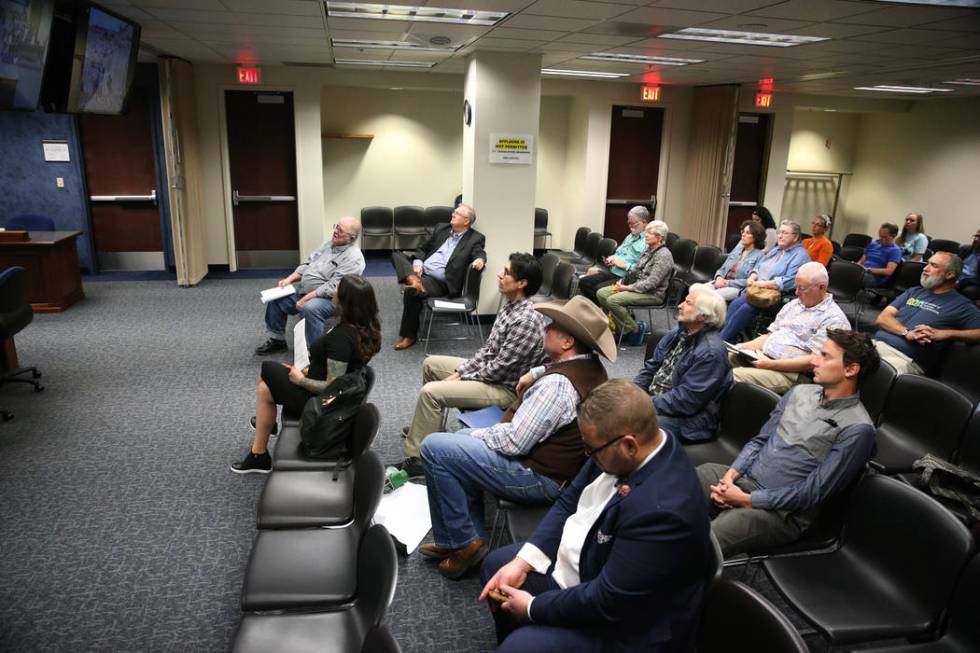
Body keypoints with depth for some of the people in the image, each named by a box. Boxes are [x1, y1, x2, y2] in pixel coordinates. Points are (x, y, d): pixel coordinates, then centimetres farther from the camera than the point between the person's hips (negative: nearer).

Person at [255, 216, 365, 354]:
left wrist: (305, 299, -25)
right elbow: (309, 263, 16)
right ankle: (277, 339, 18)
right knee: (276, 296, 5)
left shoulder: (353, 257, -19)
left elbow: (333, 287, -25)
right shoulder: (330, 243, 9)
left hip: (330, 298, -9)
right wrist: (289, 279, 1)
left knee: (309, 308, -36)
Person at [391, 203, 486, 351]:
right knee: (397, 255, -10)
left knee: (411, 291, -31)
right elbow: (422, 249, 20)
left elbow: (479, 254, -15)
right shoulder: (442, 228, 17)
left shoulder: (475, 238, 2)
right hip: (421, 271, 6)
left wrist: (480, 260, -39)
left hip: (440, 282, -6)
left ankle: (409, 335, -15)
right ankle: (413, 279, -38)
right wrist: (417, 263, 0)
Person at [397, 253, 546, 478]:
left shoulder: (526, 320, -28)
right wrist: (460, 371, 0)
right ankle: (426, 425, 34)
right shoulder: (510, 305, 1)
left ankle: (416, 459, -10)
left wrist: (461, 378, -12)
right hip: (489, 370, 10)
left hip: (505, 388, -10)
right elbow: (488, 348, 9)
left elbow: (498, 369, -24)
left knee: (430, 392, -21)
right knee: (430, 364, 19)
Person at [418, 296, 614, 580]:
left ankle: (460, 542, 2)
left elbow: (513, 442, -26)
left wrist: (476, 435, -8)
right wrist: (536, 375, 9)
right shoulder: (592, 368, 3)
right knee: (464, 437, 24)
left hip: (540, 478, -11)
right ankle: (472, 535, 21)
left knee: (434, 448, -10)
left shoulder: (557, 384, -28)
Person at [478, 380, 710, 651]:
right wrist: (521, 563, -7)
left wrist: (533, 608, -17)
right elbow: (569, 503, 2)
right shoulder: (616, 448, -11)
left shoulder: (662, 508, -36)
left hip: (619, 624, -8)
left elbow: (607, 600, -30)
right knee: (495, 565, 16)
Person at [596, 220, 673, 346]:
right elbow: (635, 271, 18)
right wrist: (622, 282, 1)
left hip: (653, 294, -9)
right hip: (636, 287, 9)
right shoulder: (648, 250, 12)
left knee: (613, 300, -27)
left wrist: (627, 288, -19)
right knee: (601, 293, -3)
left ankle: (634, 331, -11)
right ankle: (616, 324, 6)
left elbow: (651, 283, -23)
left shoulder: (664, 255, -16)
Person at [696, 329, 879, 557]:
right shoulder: (800, 392, 10)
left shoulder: (857, 429, -12)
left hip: (782, 511, -7)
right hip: (743, 478, 7)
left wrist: (748, 500, -16)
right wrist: (732, 473, -4)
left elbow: (813, 493, -15)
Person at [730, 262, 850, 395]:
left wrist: (772, 364, -21)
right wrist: (742, 347, 2)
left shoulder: (834, 319, -7)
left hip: (790, 372, -8)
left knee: (733, 376, -30)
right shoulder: (793, 304, 19)